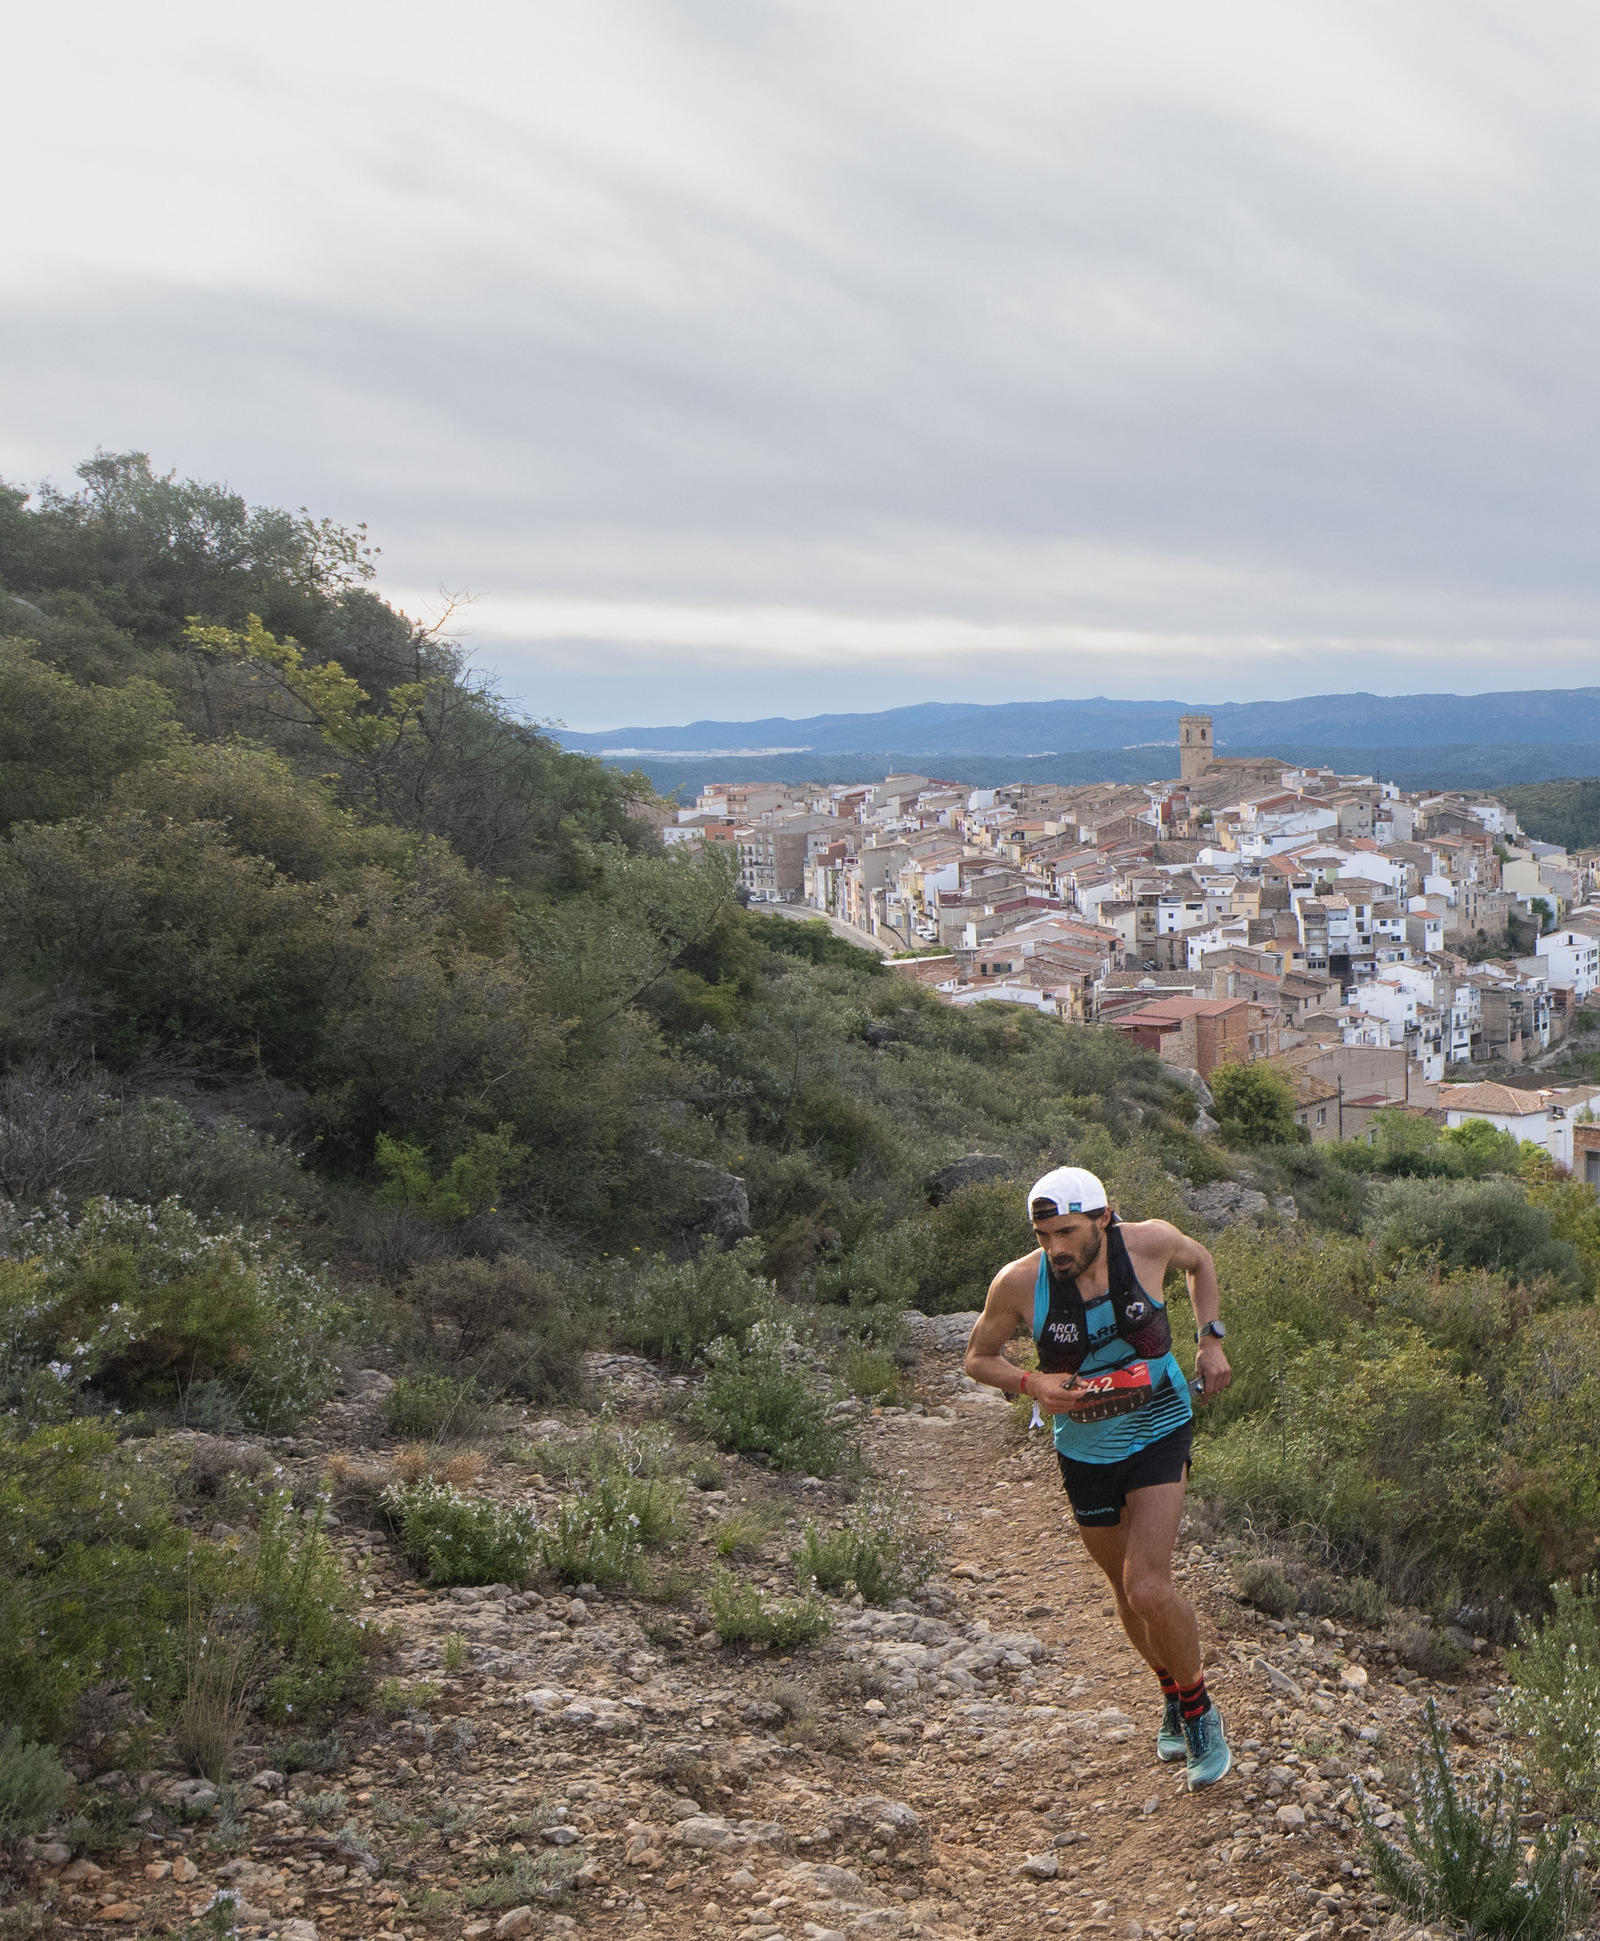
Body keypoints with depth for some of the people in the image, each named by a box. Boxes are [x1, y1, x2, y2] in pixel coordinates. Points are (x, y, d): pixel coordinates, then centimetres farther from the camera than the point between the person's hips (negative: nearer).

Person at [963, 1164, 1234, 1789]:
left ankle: (1200, 1712, 10)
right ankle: (1172, 1693, 44)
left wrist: (1211, 1338, -3)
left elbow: (1199, 1261, 7)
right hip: (1084, 1449, 2)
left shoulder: (1149, 1242, -18)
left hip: (1158, 1433, -2)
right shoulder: (1019, 1283, -20)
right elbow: (979, 1357, -3)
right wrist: (1032, 1383, -21)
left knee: (1148, 1589, -15)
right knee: (1126, 1589, 17)